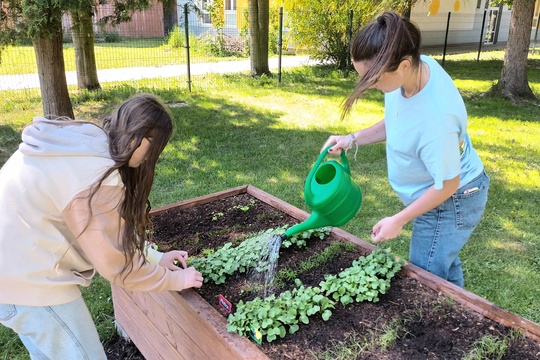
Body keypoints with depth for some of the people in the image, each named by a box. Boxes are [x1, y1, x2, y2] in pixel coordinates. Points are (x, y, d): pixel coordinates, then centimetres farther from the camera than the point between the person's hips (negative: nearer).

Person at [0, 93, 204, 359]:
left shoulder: (83, 145, 2)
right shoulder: (94, 175, -28)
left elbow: (111, 230, 9)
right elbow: (115, 261, -18)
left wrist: (155, 257, 8)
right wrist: (174, 280, -6)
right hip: (26, 279, -9)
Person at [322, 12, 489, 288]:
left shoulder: (435, 119, -40)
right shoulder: (416, 66, -15)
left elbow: (447, 184, -25)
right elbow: (395, 123, 4)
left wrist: (399, 220, -16)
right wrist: (353, 139, -6)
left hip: (449, 203, -8)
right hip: (434, 193, 9)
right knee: (444, 265, 29)